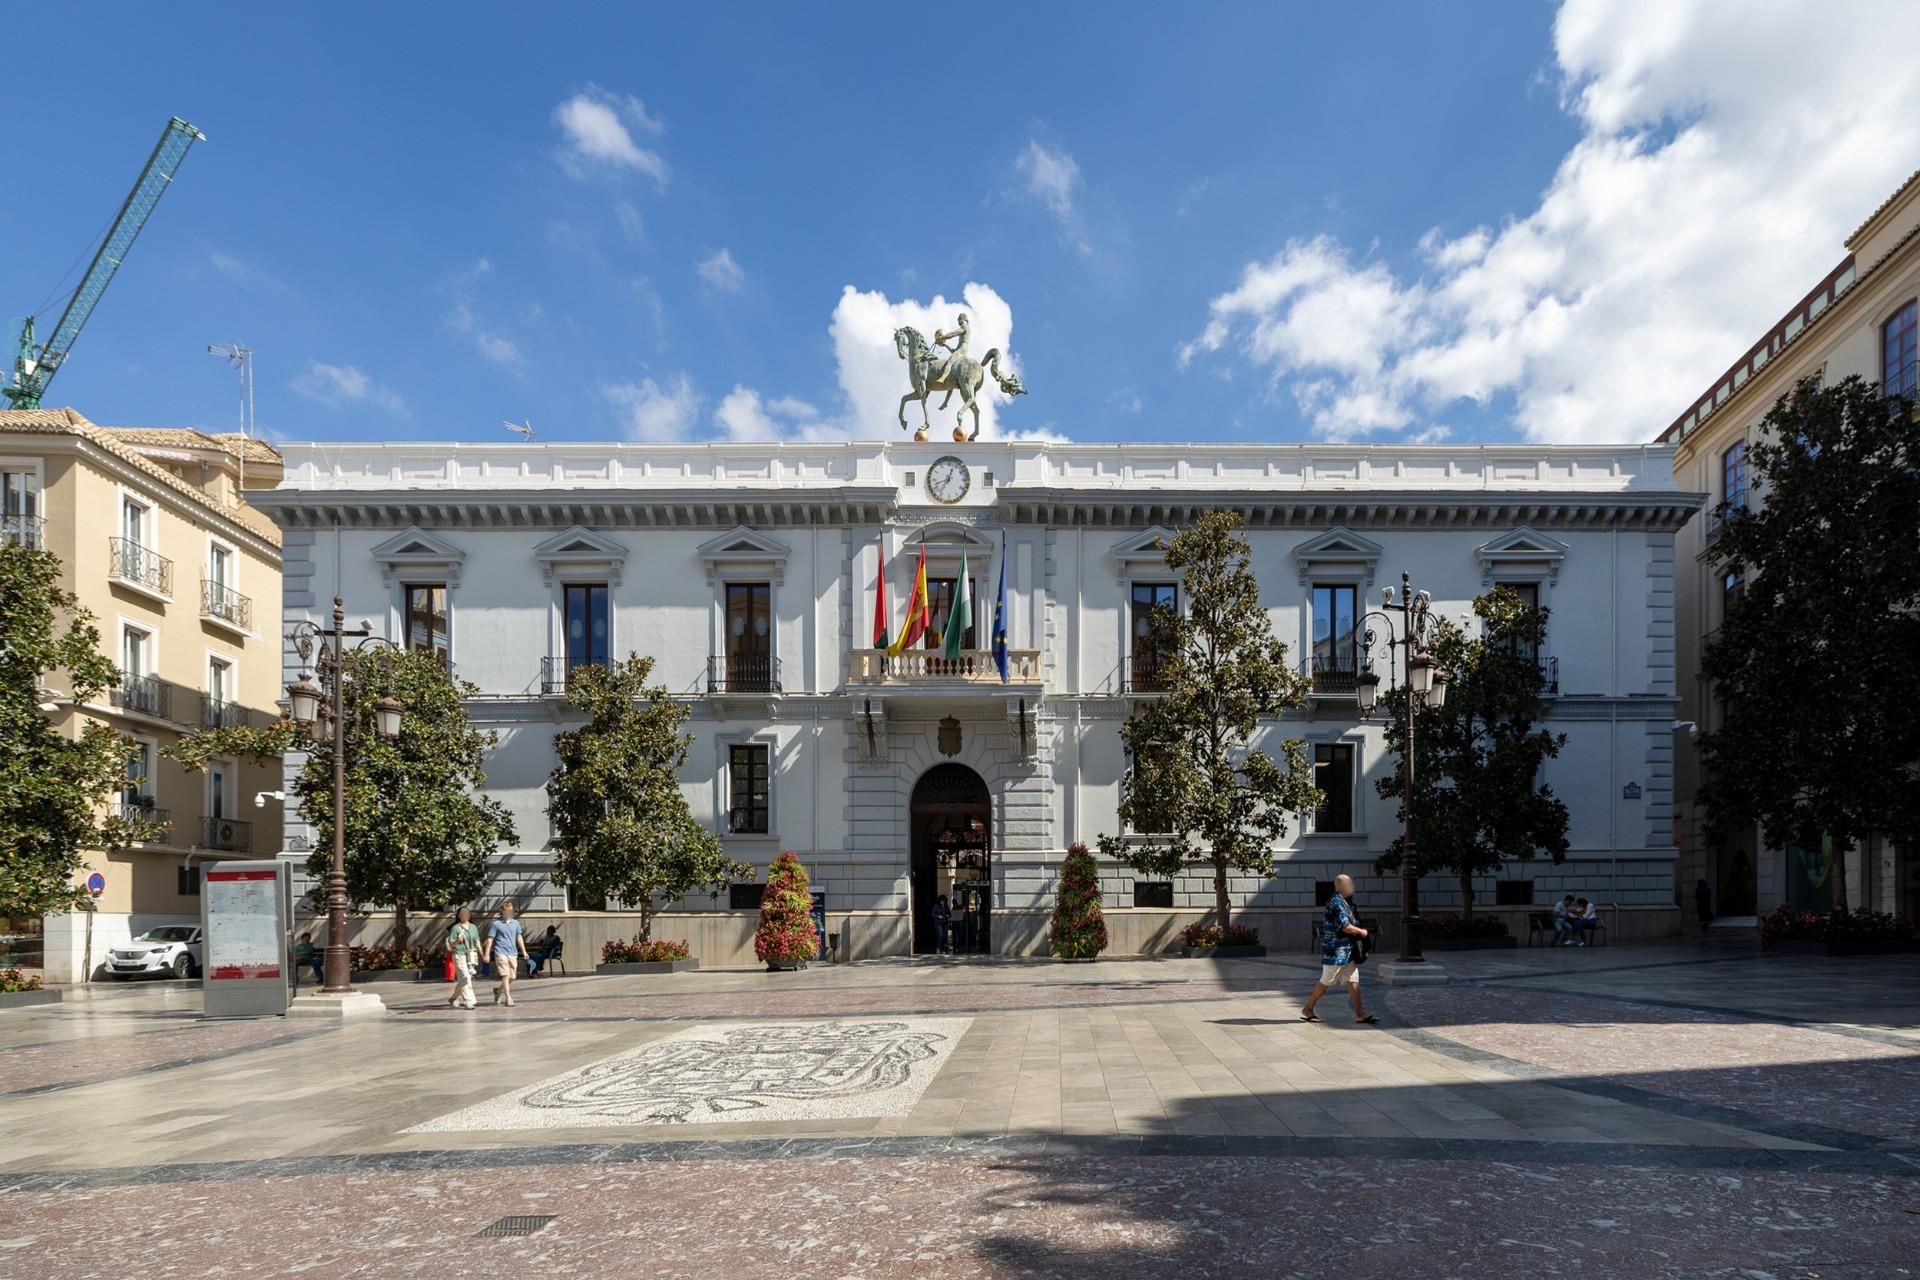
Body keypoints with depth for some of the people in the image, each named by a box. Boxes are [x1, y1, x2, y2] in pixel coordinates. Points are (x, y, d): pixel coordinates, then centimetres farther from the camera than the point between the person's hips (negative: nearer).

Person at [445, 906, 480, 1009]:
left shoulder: (473, 927, 15)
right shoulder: (455, 928, 1)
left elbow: (477, 942, 16)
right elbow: (451, 944, 0)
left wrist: (482, 954, 9)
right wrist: (458, 941, -21)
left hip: (471, 955, 5)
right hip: (459, 955, -5)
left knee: (462, 979, 8)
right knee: (465, 977, -12)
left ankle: (453, 998, 27)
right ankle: (468, 1001, -10)